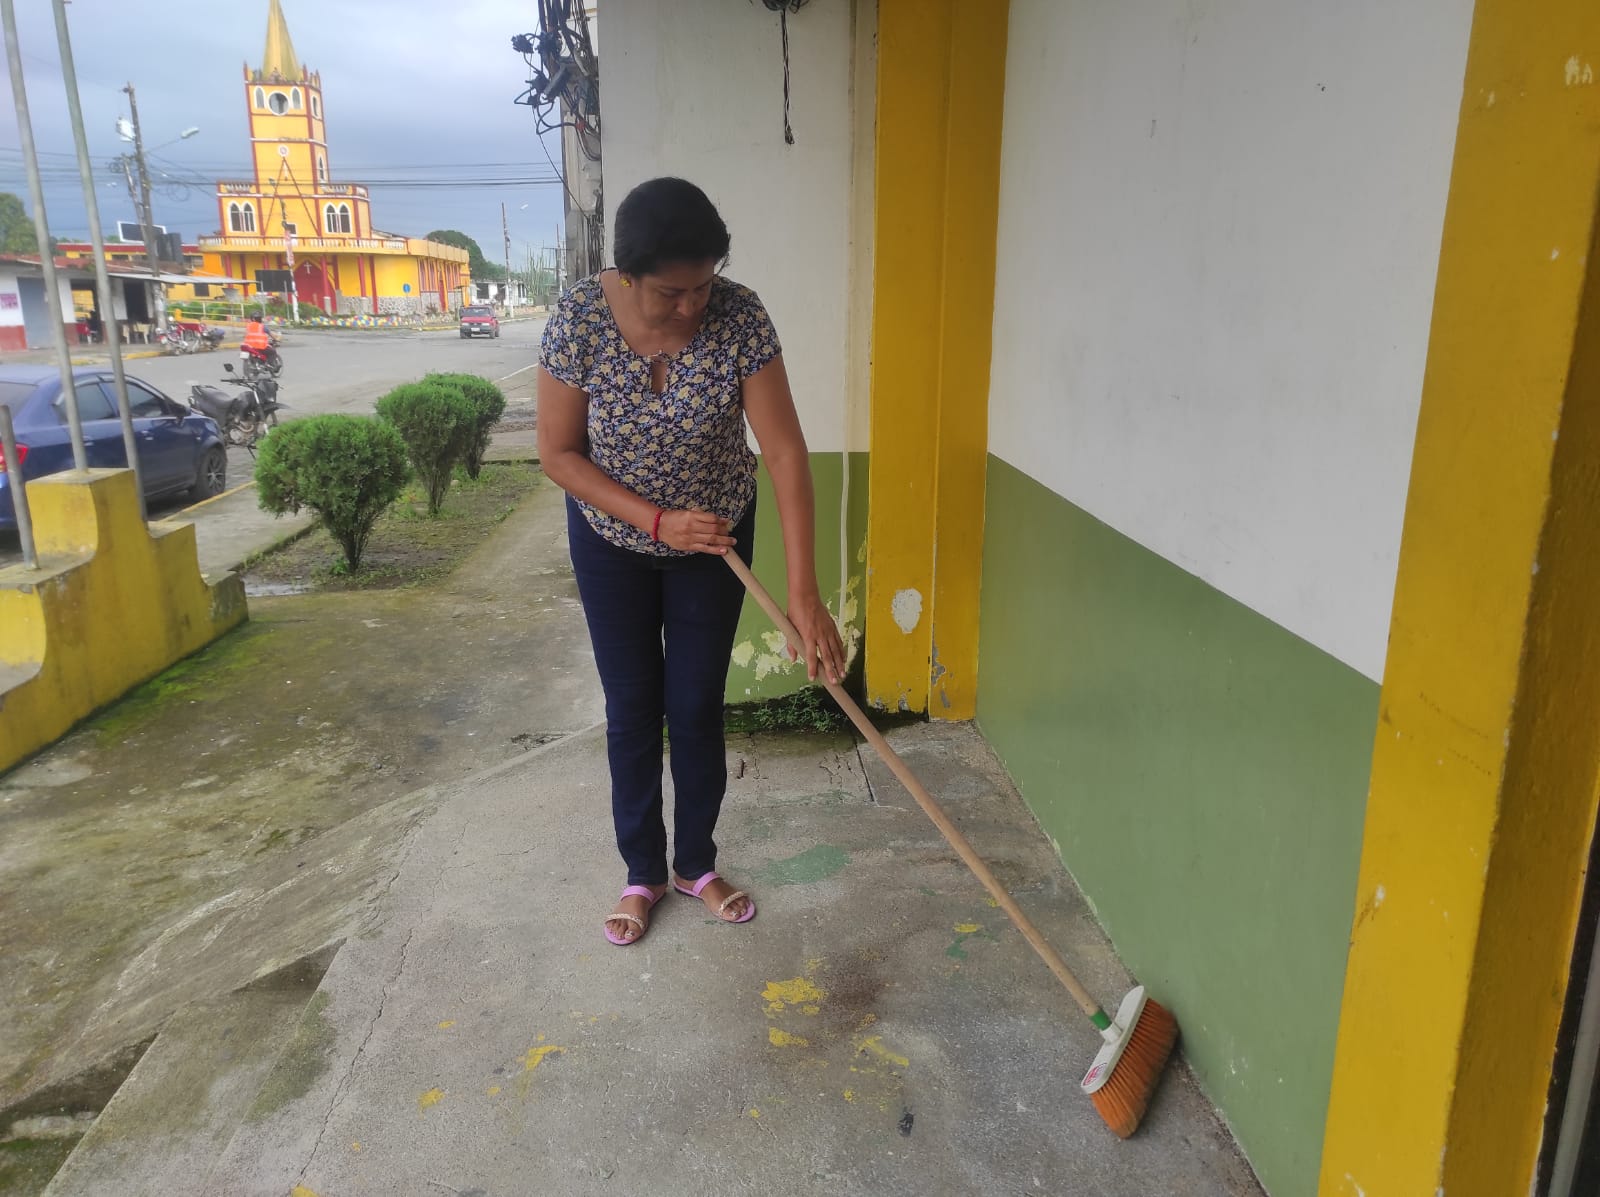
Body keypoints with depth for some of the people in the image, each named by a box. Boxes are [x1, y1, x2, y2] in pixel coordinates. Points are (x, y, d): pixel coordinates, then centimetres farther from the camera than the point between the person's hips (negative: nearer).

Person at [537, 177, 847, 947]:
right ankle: (642, 872, 28)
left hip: (715, 536, 0)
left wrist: (803, 591, -33)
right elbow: (559, 453, -15)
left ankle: (696, 863, 30)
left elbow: (785, 451, -27)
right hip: (612, 540, 0)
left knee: (698, 707, 8)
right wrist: (656, 519, -25)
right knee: (632, 710, 9)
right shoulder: (579, 320, -24)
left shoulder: (740, 317, -25)